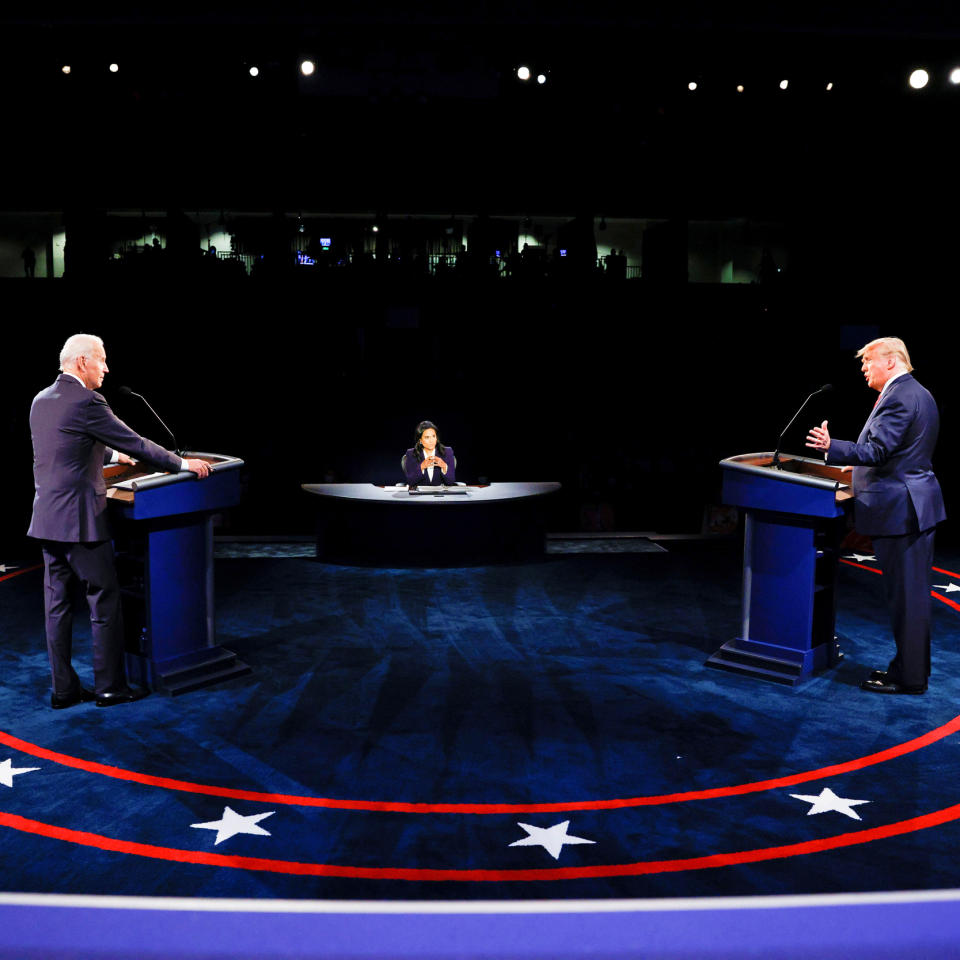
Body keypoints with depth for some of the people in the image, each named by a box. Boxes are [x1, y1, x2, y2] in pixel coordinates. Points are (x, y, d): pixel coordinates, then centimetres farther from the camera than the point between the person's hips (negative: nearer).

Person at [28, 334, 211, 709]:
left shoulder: (41, 400, 12)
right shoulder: (86, 402, -14)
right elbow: (135, 443, -12)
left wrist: (111, 455, 36)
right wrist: (183, 464, -3)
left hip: (47, 519, 9)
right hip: (79, 521, -8)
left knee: (57, 604, 11)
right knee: (104, 601, 2)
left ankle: (64, 689, 17)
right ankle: (109, 687, 9)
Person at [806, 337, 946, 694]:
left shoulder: (897, 398, -17)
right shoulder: (920, 394, 16)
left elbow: (877, 450, -25)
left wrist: (833, 447, -31)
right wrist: (861, 464, 27)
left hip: (898, 509, -11)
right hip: (918, 505, 11)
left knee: (904, 595, -3)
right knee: (914, 593, 15)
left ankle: (910, 677, 5)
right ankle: (913, 666, 25)